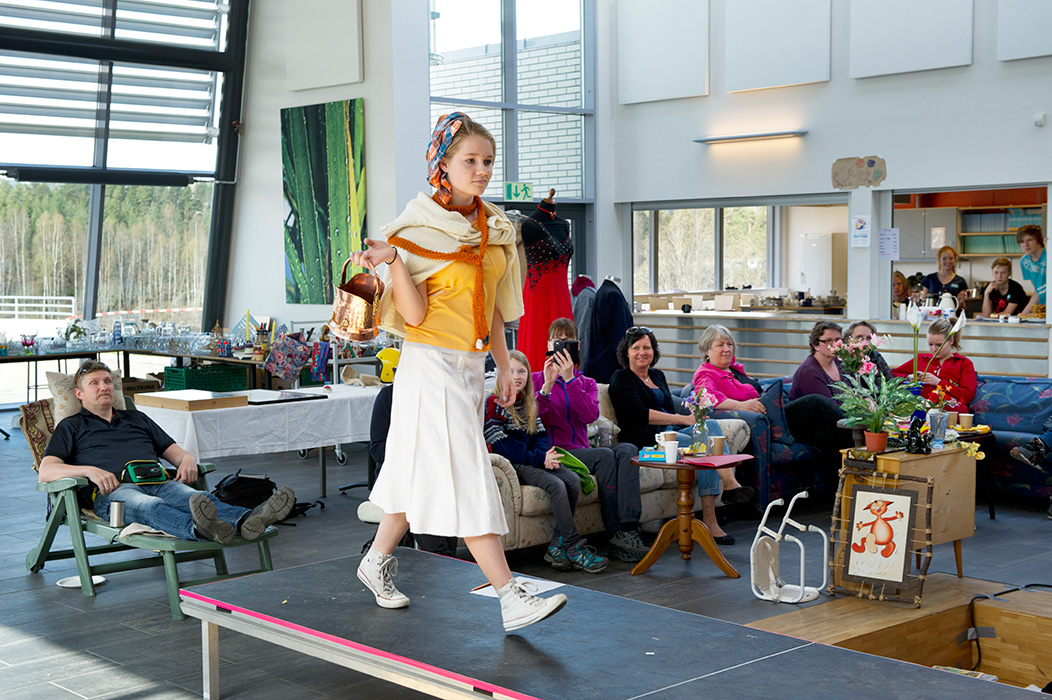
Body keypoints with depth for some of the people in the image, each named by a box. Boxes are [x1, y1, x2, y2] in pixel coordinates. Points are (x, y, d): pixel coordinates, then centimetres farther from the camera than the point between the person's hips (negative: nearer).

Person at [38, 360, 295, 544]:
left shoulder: (137, 419, 36)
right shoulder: (71, 427, 23)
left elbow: (174, 451, 31)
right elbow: (46, 471, 9)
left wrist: (187, 459, 4)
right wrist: (89, 470, -11)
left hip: (159, 481, 4)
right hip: (114, 490, -4)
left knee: (198, 497, -33)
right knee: (150, 506, -42)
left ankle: (247, 521, -64)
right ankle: (198, 529, -74)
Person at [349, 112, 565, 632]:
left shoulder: (494, 228, 10)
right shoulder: (418, 227, -10)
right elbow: (415, 314, -16)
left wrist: (503, 364, 15)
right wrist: (392, 261, -28)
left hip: (471, 366, 7)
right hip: (431, 362, -7)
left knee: (421, 472, 15)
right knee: (466, 480, -9)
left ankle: (377, 561, 32)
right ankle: (510, 598, -11)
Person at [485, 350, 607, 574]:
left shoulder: (528, 403, 18)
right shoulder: (494, 404, -5)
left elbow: (540, 433, 15)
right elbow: (502, 446, -14)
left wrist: (546, 454, -10)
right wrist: (538, 458, -18)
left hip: (532, 461, 7)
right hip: (511, 466, -7)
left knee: (573, 479, -18)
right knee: (556, 485, -28)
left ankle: (557, 547, -17)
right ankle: (575, 548, -24)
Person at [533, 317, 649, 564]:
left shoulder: (586, 383, 19)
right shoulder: (536, 379, 9)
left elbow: (590, 415, -5)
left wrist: (570, 379, -14)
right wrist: (547, 386, -19)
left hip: (582, 451, 4)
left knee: (627, 449, -24)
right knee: (605, 456, -30)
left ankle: (629, 529, -37)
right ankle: (616, 537, -28)